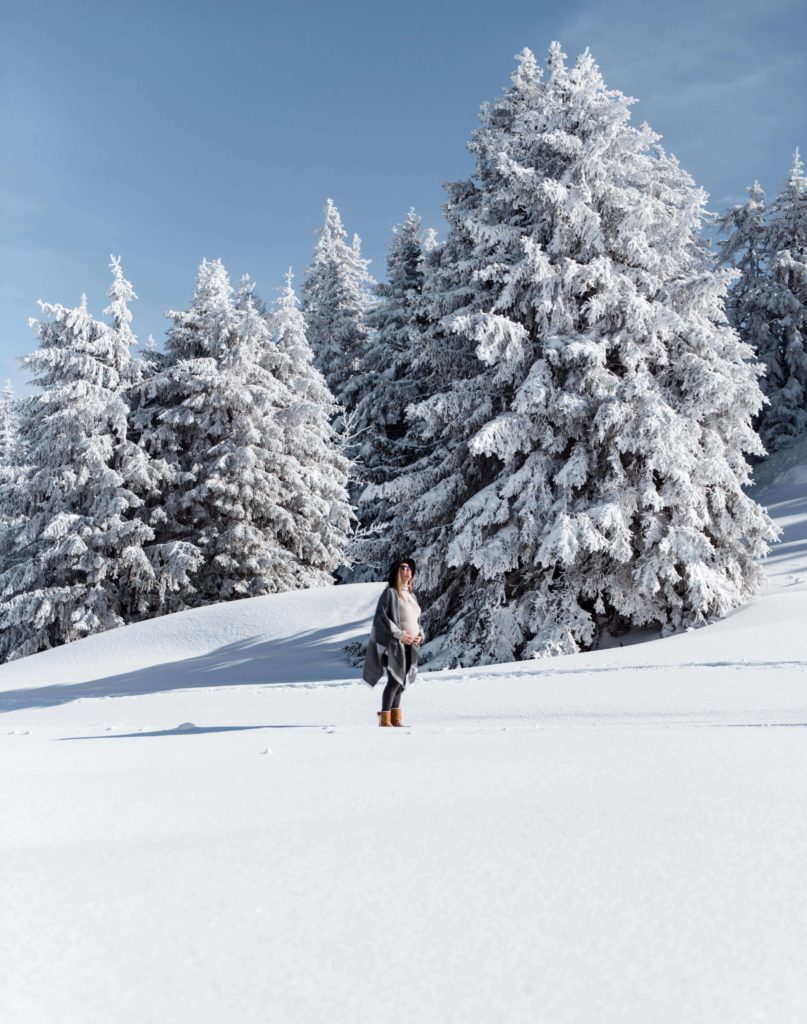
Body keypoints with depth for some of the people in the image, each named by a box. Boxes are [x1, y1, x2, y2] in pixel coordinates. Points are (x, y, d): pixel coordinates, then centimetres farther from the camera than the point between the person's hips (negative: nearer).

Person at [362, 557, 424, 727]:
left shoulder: (411, 595, 16)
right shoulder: (390, 593, -7)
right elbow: (381, 616, -15)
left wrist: (420, 635, 4)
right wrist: (399, 634, -19)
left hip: (410, 645, 7)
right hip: (394, 644, -7)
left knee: (400, 681, 8)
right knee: (394, 681, -10)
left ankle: (395, 718, 14)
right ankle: (384, 719, -3)